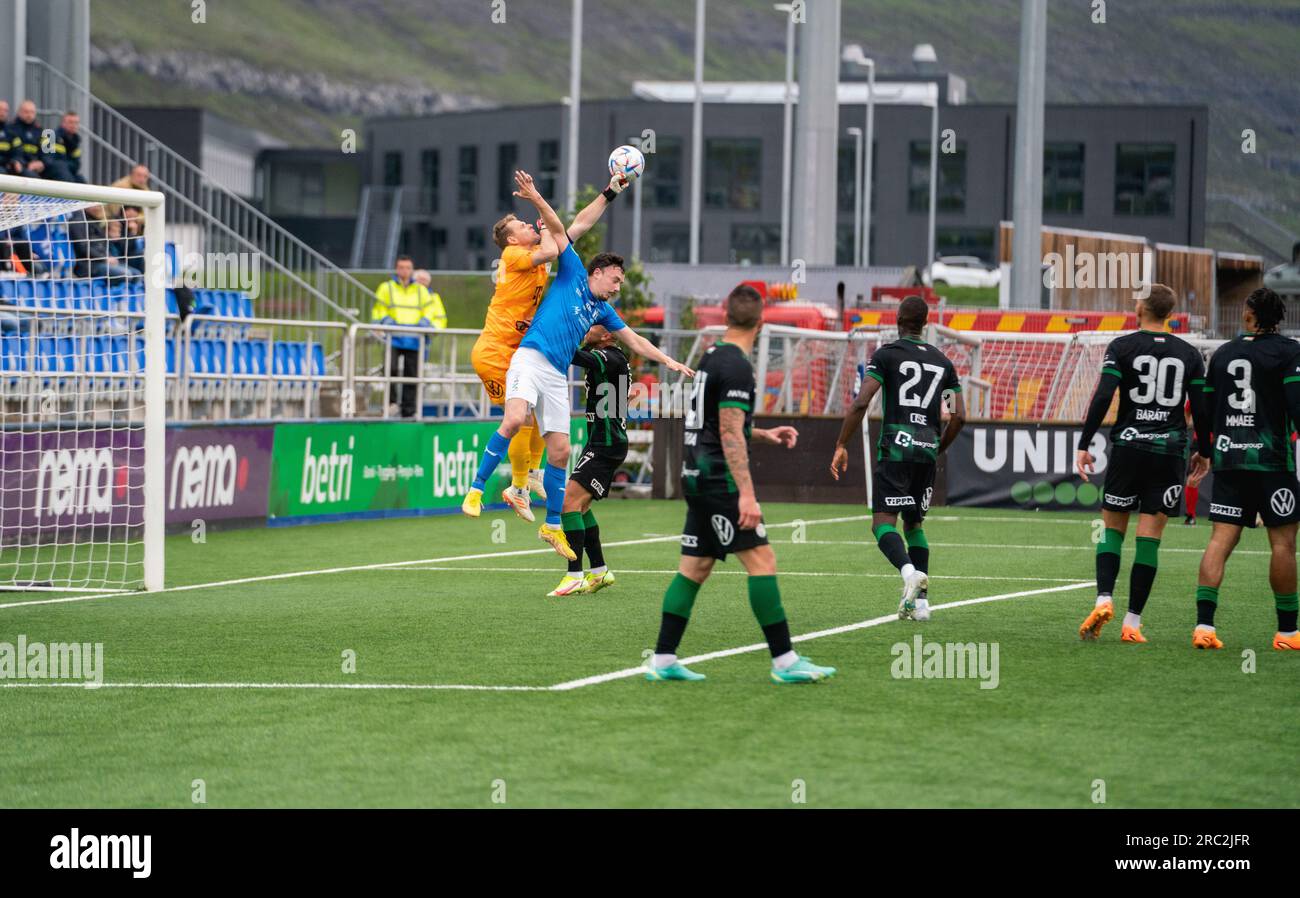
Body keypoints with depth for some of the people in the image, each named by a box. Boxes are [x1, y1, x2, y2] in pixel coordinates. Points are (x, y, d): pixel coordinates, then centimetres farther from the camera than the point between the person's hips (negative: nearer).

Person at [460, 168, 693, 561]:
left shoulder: (602, 310, 24)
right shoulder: (573, 274, 9)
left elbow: (633, 339, 33)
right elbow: (574, 227, 2)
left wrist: (668, 360, 29)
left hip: (558, 376, 7)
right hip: (531, 359, -7)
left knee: (560, 450, 1)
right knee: (514, 421, -30)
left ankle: (552, 525, 12)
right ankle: (476, 490, -22)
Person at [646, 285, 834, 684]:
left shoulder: (712, 357, 15)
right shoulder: (736, 366, -14)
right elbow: (730, 435, -19)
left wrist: (765, 435, 25)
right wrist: (746, 495, -22)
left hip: (698, 478, 10)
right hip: (720, 480, -10)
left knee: (694, 569, 10)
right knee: (761, 560, -9)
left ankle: (663, 660, 9)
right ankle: (784, 661, -11)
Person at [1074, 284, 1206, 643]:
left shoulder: (1122, 347, -1)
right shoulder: (1189, 354, 7)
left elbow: (1102, 398, -10)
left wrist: (1084, 445, -6)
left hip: (1128, 446, -1)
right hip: (1170, 450, 1)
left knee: (1112, 528, 10)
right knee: (1149, 539, 1)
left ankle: (1103, 599, -11)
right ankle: (1132, 623, 0)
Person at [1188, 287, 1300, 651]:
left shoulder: (1222, 353, 11)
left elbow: (1204, 407, 15)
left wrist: (1204, 451, 29)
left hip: (1227, 456, 4)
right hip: (1271, 457, -4)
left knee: (1221, 538, 1)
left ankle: (1204, 624, -10)